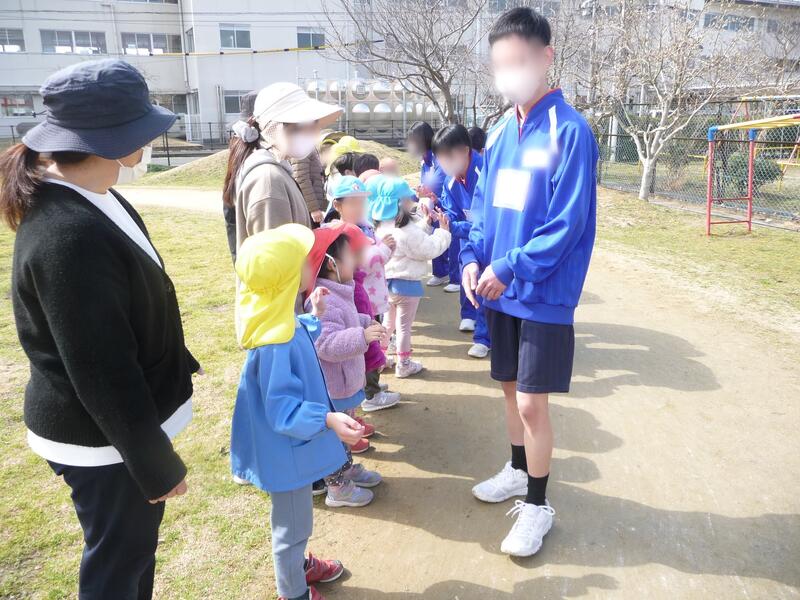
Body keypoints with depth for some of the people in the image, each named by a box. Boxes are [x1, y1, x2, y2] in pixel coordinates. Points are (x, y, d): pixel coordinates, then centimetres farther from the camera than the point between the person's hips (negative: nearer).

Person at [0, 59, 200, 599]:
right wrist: (157, 465, -17)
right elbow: (102, 372, -26)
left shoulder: (92, 201, 1)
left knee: (135, 549, 27)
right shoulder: (70, 237, -30)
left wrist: (178, 365, 19)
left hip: (123, 419, 9)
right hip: (104, 439, -9)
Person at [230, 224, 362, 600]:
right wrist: (328, 419, -41)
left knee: (295, 518, 31)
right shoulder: (275, 342, -35)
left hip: (289, 446, 9)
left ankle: (297, 565, 54)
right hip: (285, 450, -9)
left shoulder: (282, 322, -5)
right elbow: (283, 409, -32)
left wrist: (314, 317, 14)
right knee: (293, 523, 14)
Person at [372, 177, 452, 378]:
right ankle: (403, 364, 21)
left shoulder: (382, 226, 2)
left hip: (387, 280, 8)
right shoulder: (406, 230, -25)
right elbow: (429, 250, -19)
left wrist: (427, 224, 10)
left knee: (387, 322, 22)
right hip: (406, 283, -8)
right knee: (404, 325, 8)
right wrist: (443, 231, -8)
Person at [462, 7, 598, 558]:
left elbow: (567, 222, -17)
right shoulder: (501, 132, 8)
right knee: (511, 388, 18)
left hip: (543, 294, -6)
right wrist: (474, 258, -3)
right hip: (501, 290, 6)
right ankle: (519, 472, 40)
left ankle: (537, 505, 20)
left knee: (531, 403, 0)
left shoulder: (569, 131, -13)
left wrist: (509, 269, -17)